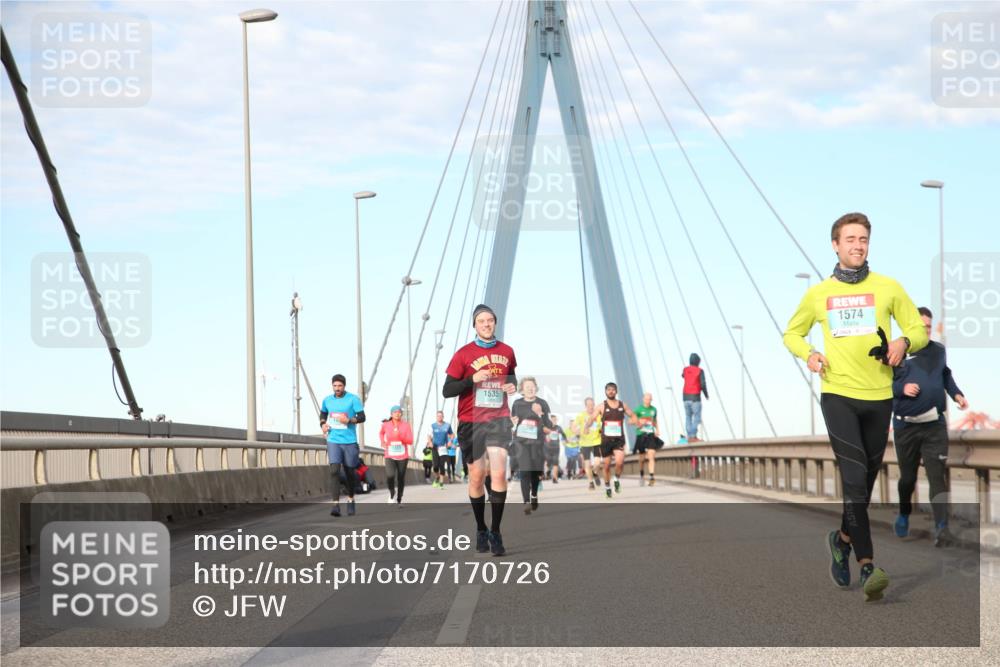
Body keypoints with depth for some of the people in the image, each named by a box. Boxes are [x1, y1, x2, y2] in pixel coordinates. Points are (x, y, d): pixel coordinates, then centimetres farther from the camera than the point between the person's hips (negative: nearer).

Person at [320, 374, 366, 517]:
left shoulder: (353, 399, -5)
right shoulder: (327, 400, 6)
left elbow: (362, 417, -7)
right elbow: (323, 413, 25)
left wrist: (349, 420, -23)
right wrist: (323, 424, 5)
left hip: (349, 441, -1)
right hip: (333, 441, 1)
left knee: (349, 472, 9)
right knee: (334, 471, -14)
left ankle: (350, 500, 32)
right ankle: (336, 505, -19)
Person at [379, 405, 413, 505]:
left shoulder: (406, 426, -3)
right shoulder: (386, 425, 0)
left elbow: (410, 441, -8)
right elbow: (381, 433, 23)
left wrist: (400, 436, -23)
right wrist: (382, 442, 5)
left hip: (403, 457, 1)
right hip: (390, 456, -1)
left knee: (401, 478, 8)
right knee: (390, 476, -22)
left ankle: (399, 499, 27)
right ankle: (392, 493, 7)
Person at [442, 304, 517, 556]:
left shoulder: (506, 352, 5)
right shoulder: (464, 354, -5)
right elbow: (447, 390, -5)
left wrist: (512, 385, 1)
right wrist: (472, 379, -20)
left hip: (498, 419, 1)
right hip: (471, 421, -1)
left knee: (499, 473, -12)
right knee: (477, 475, 6)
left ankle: (495, 532, -6)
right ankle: (481, 529, 22)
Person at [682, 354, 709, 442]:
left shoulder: (685, 369, 7)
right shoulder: (700, 370, -8)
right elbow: (703, 384, -14)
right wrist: (706, 395, 1)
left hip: (686, 396, 5)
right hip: (695, 397, -5)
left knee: (688, 417, 9)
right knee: (697, 417, -5)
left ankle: (689, 437, 4)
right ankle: (694, 436, -15)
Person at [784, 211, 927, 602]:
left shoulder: (887, 288, 6)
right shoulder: (818, 294, 7)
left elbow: (919, 331, 10)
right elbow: (792, 333, 20)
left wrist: (904, 342, -13)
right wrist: (808, 354, -2)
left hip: (879, 396, 2)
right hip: (838, 394, -2)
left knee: (866, 480, 12)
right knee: (854, 476, -16)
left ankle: (844, 538, 38)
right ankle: (867, 566, -21)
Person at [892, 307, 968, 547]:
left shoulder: (939, 350, 4)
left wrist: (957, 394, 5)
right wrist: (902, 388, -19)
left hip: (935, 425, 1)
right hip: (906, 425, -1)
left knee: (937, 476, -10)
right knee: (907, 476, 15)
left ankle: (941, 528, -16)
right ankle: (904, 514, 41)